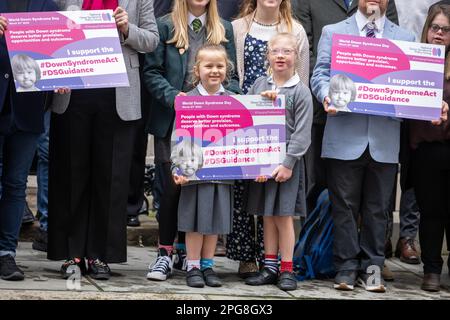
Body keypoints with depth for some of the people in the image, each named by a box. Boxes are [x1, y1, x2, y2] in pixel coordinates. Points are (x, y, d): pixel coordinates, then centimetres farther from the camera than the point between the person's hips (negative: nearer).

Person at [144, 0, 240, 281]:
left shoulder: (224, 29, 12)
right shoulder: (166, 26, 3)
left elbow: (232, 76, 11)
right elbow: (152, 72, -2)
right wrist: (173, 96, -16)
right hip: (172, 120, -2)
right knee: (173, 185, -5)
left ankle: (185, 249, 16)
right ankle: (165, 253, 5)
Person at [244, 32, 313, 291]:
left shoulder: (301, 91, -5)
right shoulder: (259, 85, 9)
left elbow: (302, 133, -8)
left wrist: (288, 163, -13)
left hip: (286, 161, -4)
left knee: (284, 216, -2)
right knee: (268, 216, 9)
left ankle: (287, 270, 6)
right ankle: (270, 267, 17)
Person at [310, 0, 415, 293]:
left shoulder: (405, 38, 13)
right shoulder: (333, 33, 9)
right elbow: (320, 75, 3)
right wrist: (328, 96, -19)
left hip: (385, 139, 1)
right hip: (345, 136, -1)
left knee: (377, 208, 7)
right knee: (345, 206, 3)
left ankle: (372, 267, 15)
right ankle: (347, 267, 11)